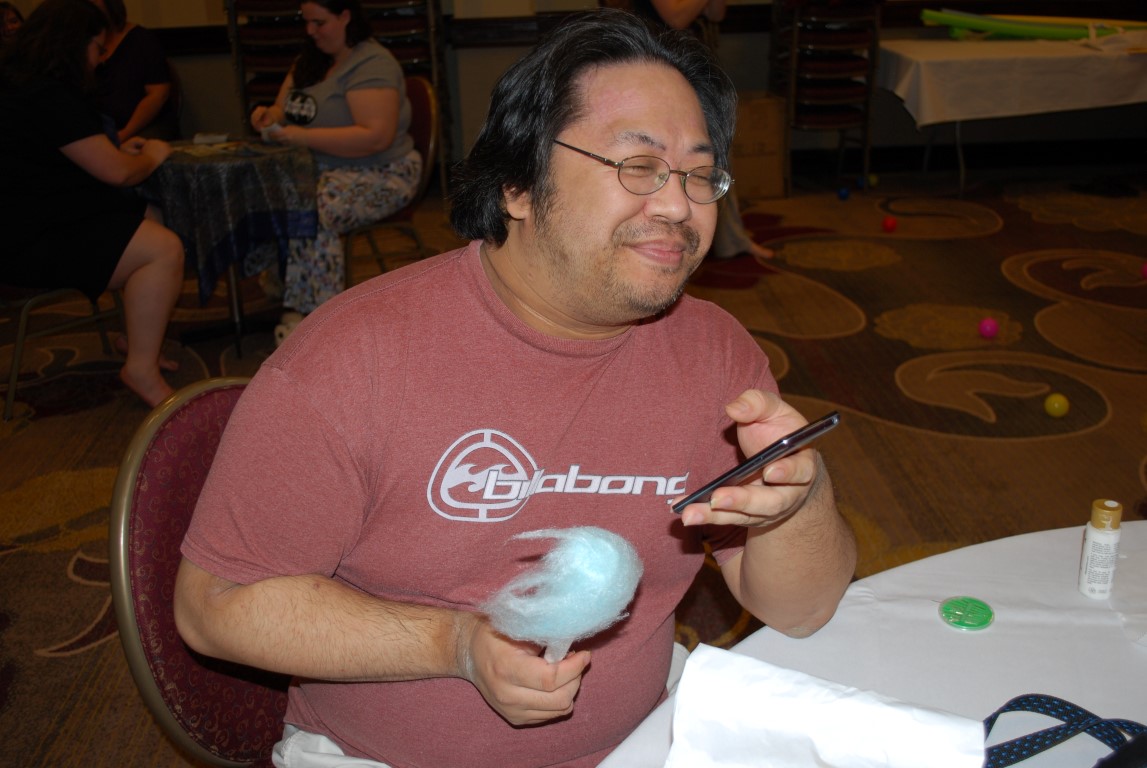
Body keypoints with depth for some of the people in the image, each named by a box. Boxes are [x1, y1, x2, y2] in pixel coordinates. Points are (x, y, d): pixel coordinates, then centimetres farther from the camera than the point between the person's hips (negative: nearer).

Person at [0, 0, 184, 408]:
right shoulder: (49, 96, -19)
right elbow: (117, 172, -15)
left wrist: (119, 150, 23)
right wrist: (152, 156, 4)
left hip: (33, 217, 12)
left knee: (153, 219, 17)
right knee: (164, 249, -22)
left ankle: (134, 337, 19)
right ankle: (141, 368, -14)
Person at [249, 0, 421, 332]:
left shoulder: (372, 65, -14)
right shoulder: (310, 61, 14)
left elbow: (376, 136, -25)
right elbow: (284, 109, 22)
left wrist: (304, 137, -25)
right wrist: (269, 115, -4)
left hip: (379, 176, -8)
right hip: (321, 169, 8)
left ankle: (313, 316, -26)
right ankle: (274, 286, -13)